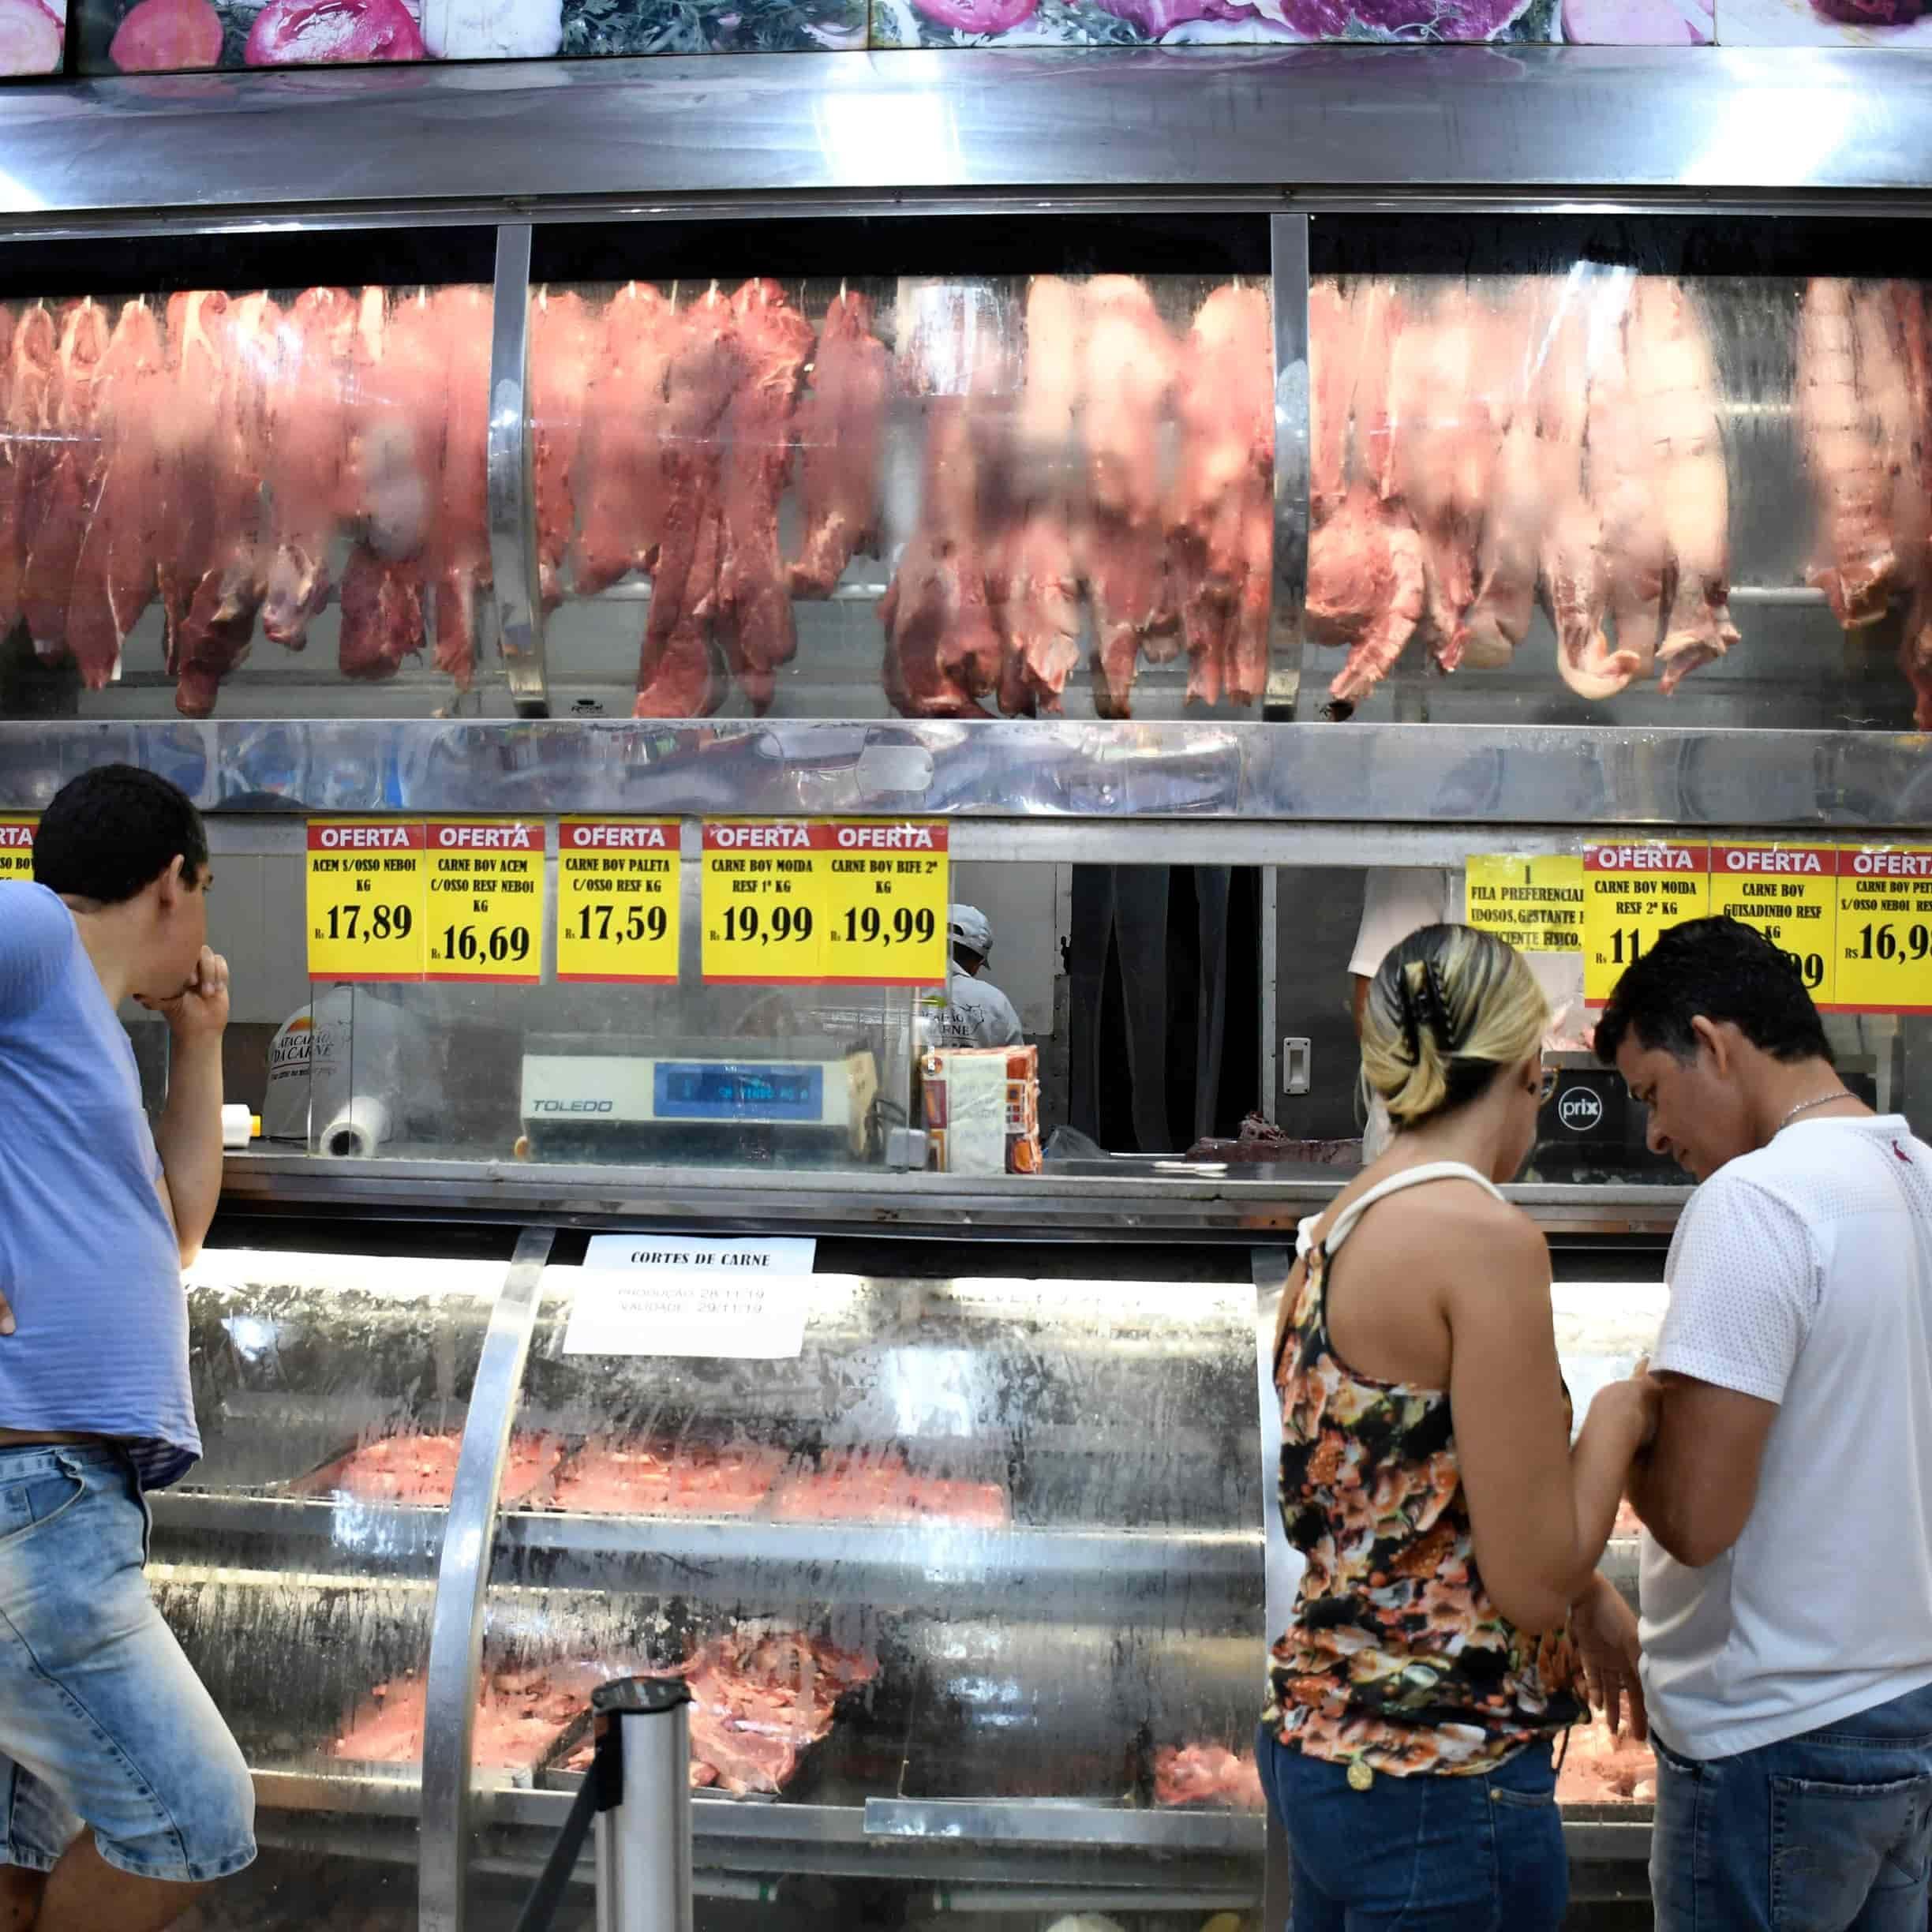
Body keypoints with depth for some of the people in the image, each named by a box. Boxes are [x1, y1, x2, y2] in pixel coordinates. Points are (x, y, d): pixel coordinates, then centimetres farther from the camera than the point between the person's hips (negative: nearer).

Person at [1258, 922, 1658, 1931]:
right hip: (1442, 1781, -8)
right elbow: (1531, 1581, -18)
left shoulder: (1333, 1232, 5)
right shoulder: (1487, 1237, -20)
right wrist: (1619, 1419, -3)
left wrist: (1588, 1594, 21)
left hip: (1318, 1736, 8)